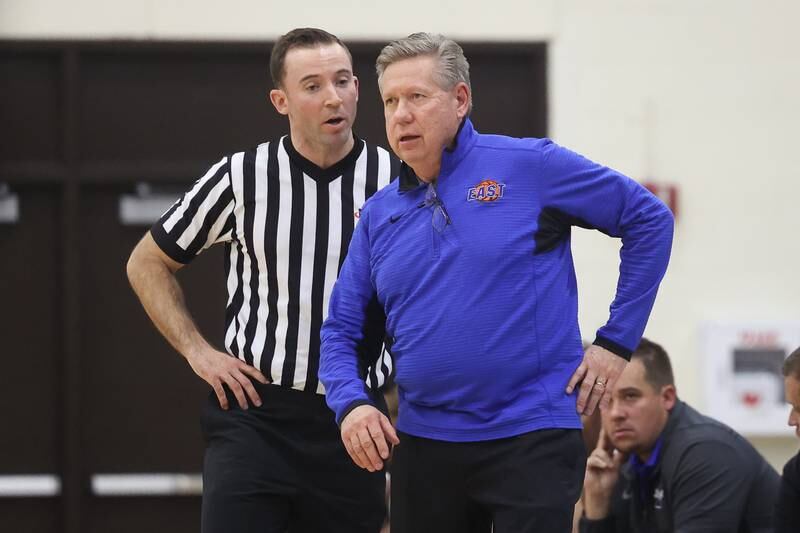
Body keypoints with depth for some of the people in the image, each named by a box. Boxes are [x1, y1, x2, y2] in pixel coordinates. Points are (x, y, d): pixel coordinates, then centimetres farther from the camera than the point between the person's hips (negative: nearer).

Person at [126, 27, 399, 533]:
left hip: (352, 421, 1)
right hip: (253, 415, -1)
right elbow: (148, 264, 11)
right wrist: (198, 352, 1)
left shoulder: (399, 182, -2)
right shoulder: (241, 178, -2)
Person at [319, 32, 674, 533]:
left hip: (532, 435, -5)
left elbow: (649, 220, -1)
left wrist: (617, 342, -3)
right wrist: (351, 403, -7)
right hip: (423, 441, 5)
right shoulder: (380, 215, 9)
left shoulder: (530, 167, -5)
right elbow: (341, 328, 13)